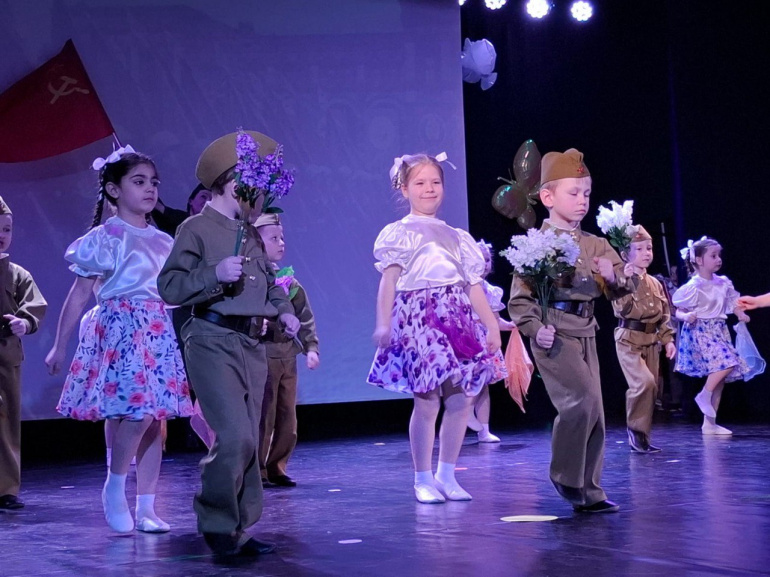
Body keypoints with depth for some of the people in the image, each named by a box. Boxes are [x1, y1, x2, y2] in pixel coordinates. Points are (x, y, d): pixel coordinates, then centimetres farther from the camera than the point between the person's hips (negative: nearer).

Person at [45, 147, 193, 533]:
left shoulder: (163, 241, 14)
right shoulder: (105, 237, -2)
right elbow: (80, 294, -4)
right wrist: (59, 346, -6)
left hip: (161, 332, 6)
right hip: (121, 329, -6)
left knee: (156, 418, 3)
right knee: (138, 412, -19)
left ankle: (146, 508, 10)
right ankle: (113, 489, 3)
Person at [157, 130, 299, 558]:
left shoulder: (251, 234, 18)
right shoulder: (197, 229, -4)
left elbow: (269, 281, 31)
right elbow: (169, 287, -10)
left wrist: (283, 310, 13)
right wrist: (215, 275, -21)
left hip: (253, 345, 8)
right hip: (214, 341, -8)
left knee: (250, 442, 8)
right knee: (234, 436, -16)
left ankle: (238, 528, 17)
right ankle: (216, 524, 2)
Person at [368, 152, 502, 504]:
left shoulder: (457, 237, 18)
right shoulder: (399, 233, 4)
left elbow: (474, 287, 15)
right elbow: (389, 280, -6)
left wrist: (492, 325, 9)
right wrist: (383, 324, -17)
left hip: (457, 320, 5)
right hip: (419, 320, -5)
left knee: (462, 400, -1)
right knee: (427, 402, -8)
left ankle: (446, 475, 12)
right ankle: (423, 479, 3)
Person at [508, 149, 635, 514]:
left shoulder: (594, 244, 12)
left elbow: (622, 289, 14)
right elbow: (519, 298, -6)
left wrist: (614, 277, -8)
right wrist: (535, 329, -20)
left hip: (585, 333, 7)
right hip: (553, 334, -7)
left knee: (593, 413, 7)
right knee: (583, 398, -20)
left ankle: (588, 492, 16)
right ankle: (565, 476, -1)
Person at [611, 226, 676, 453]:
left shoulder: (655, 283, 14)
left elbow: (664, 315, 18)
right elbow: (625, 309, -19)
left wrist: (668, 339, 8)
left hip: (651, 341, 7)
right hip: (629, 340, -7)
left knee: (652, 387, 7)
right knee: (644, 382, -23)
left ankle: (641, 434, 16)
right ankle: (636, 429, -5)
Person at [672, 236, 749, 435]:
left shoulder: (723, 283, 7)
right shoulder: (693, 287, -12)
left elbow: (733, 302, 18)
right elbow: (679, 312, -8)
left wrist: (741, 314, -1)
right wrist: (686, 317, -28)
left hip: (719, 331, 7)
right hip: (700, 332, -7)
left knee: (720, 377, 5)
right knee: (725, 362, -27)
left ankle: (709, 423, 11)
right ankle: (705, 395, -7)